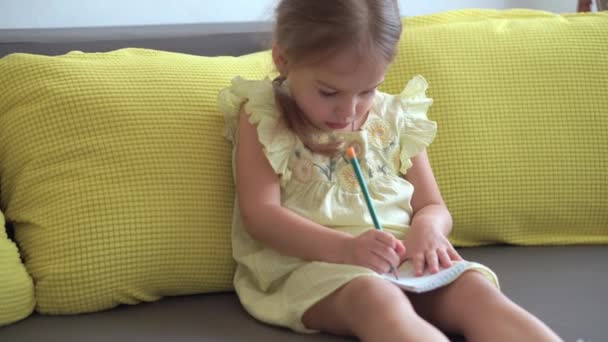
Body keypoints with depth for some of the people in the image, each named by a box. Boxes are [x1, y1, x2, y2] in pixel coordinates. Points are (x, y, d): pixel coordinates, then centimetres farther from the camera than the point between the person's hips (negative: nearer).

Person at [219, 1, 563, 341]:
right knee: (376, 299, -38)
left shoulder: (393, 120, 15)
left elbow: (434, 207, 18)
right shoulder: (261, 117, 3)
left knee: (476, 290, -26)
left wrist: (427, 227, -10)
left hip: (403, 260, 5)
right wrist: (344, 248, -23)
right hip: (307, 264, -5)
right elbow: (260, 214, -8)